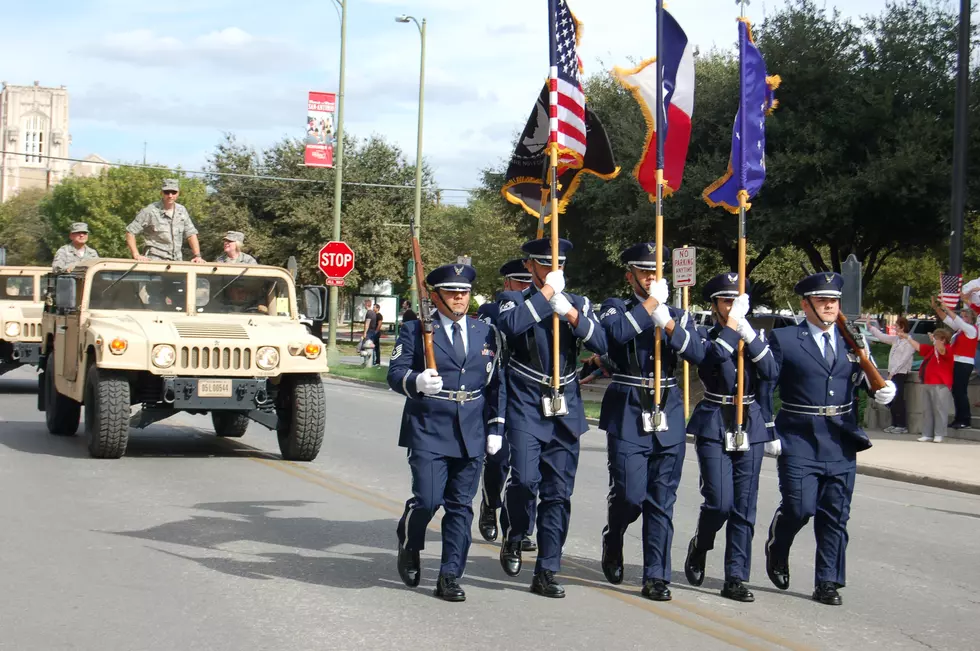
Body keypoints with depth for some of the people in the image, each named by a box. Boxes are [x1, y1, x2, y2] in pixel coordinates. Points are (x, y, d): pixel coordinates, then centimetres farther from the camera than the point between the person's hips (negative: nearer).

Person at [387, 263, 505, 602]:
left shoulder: (486, 333, 11)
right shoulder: (415, 331, 1)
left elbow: (496, 384, 14)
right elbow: (395, 374, -5)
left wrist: (496, 428, 8)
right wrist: (417, 382, -27)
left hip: (471, 434, 3)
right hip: (428, 431, -3)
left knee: (461, 506, 4)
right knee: (428, 499, -12)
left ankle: (450, 576, 11)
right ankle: (409, 544, 20)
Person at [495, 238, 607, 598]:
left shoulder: (578, 304, 13)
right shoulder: (515, 299, 4)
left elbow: (601, 344, -2)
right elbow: (510, 325, -21)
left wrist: (571, 314, -14)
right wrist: (546, 292, -16)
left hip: (565, 409, 3)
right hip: (526, 406, -3)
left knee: (558, 493, 3)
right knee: (525, 479, -18)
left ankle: (546, 572, 10)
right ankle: (512, 538, 11)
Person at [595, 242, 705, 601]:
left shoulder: (677, 315, 14)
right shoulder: (615, 307, 5)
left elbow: (698, 353, -2)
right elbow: (616, 333, -19)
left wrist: (667, 323, -13)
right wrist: (651, 303, -13)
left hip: (668, 415, 3)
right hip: (627, 415, -3)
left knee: (662, 501, 2)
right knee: (630, 495, -9)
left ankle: (656, 576, 8)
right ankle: (612, 542, 23)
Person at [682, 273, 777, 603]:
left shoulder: (754, 338, 11)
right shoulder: (705, 336, 1)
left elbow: (771, 373, -7)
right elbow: (711, 358, -21)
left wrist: (748, 331, -14)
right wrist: (732, 324, -20)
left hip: (750, 427, 3)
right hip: (714, 427, -3)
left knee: (744, 507, 2)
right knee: (719, 502, -12)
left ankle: (736, 579, 7)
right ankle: (699, 546, 19)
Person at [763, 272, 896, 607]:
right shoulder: (783, 339, -3)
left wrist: (884, 391, -6)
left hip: (841, 443, 4)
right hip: (798, 442, -4)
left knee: (835, 516, 5)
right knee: (800, 507, -10)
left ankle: (827, 583, 15)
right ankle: (777, 549, 22)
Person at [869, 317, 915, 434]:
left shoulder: (909, 342, -11)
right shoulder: (896, 339, 13)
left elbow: (904, 359, -15)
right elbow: (882, 336, 22)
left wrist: (893, 372, -16)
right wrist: (870, 327, 21)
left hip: (900, 374, -8)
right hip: (892, 373, 8)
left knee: (898, 400, -8)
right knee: (891, 400, 9)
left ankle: (902, 426, -4)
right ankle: (895, 424, 17)